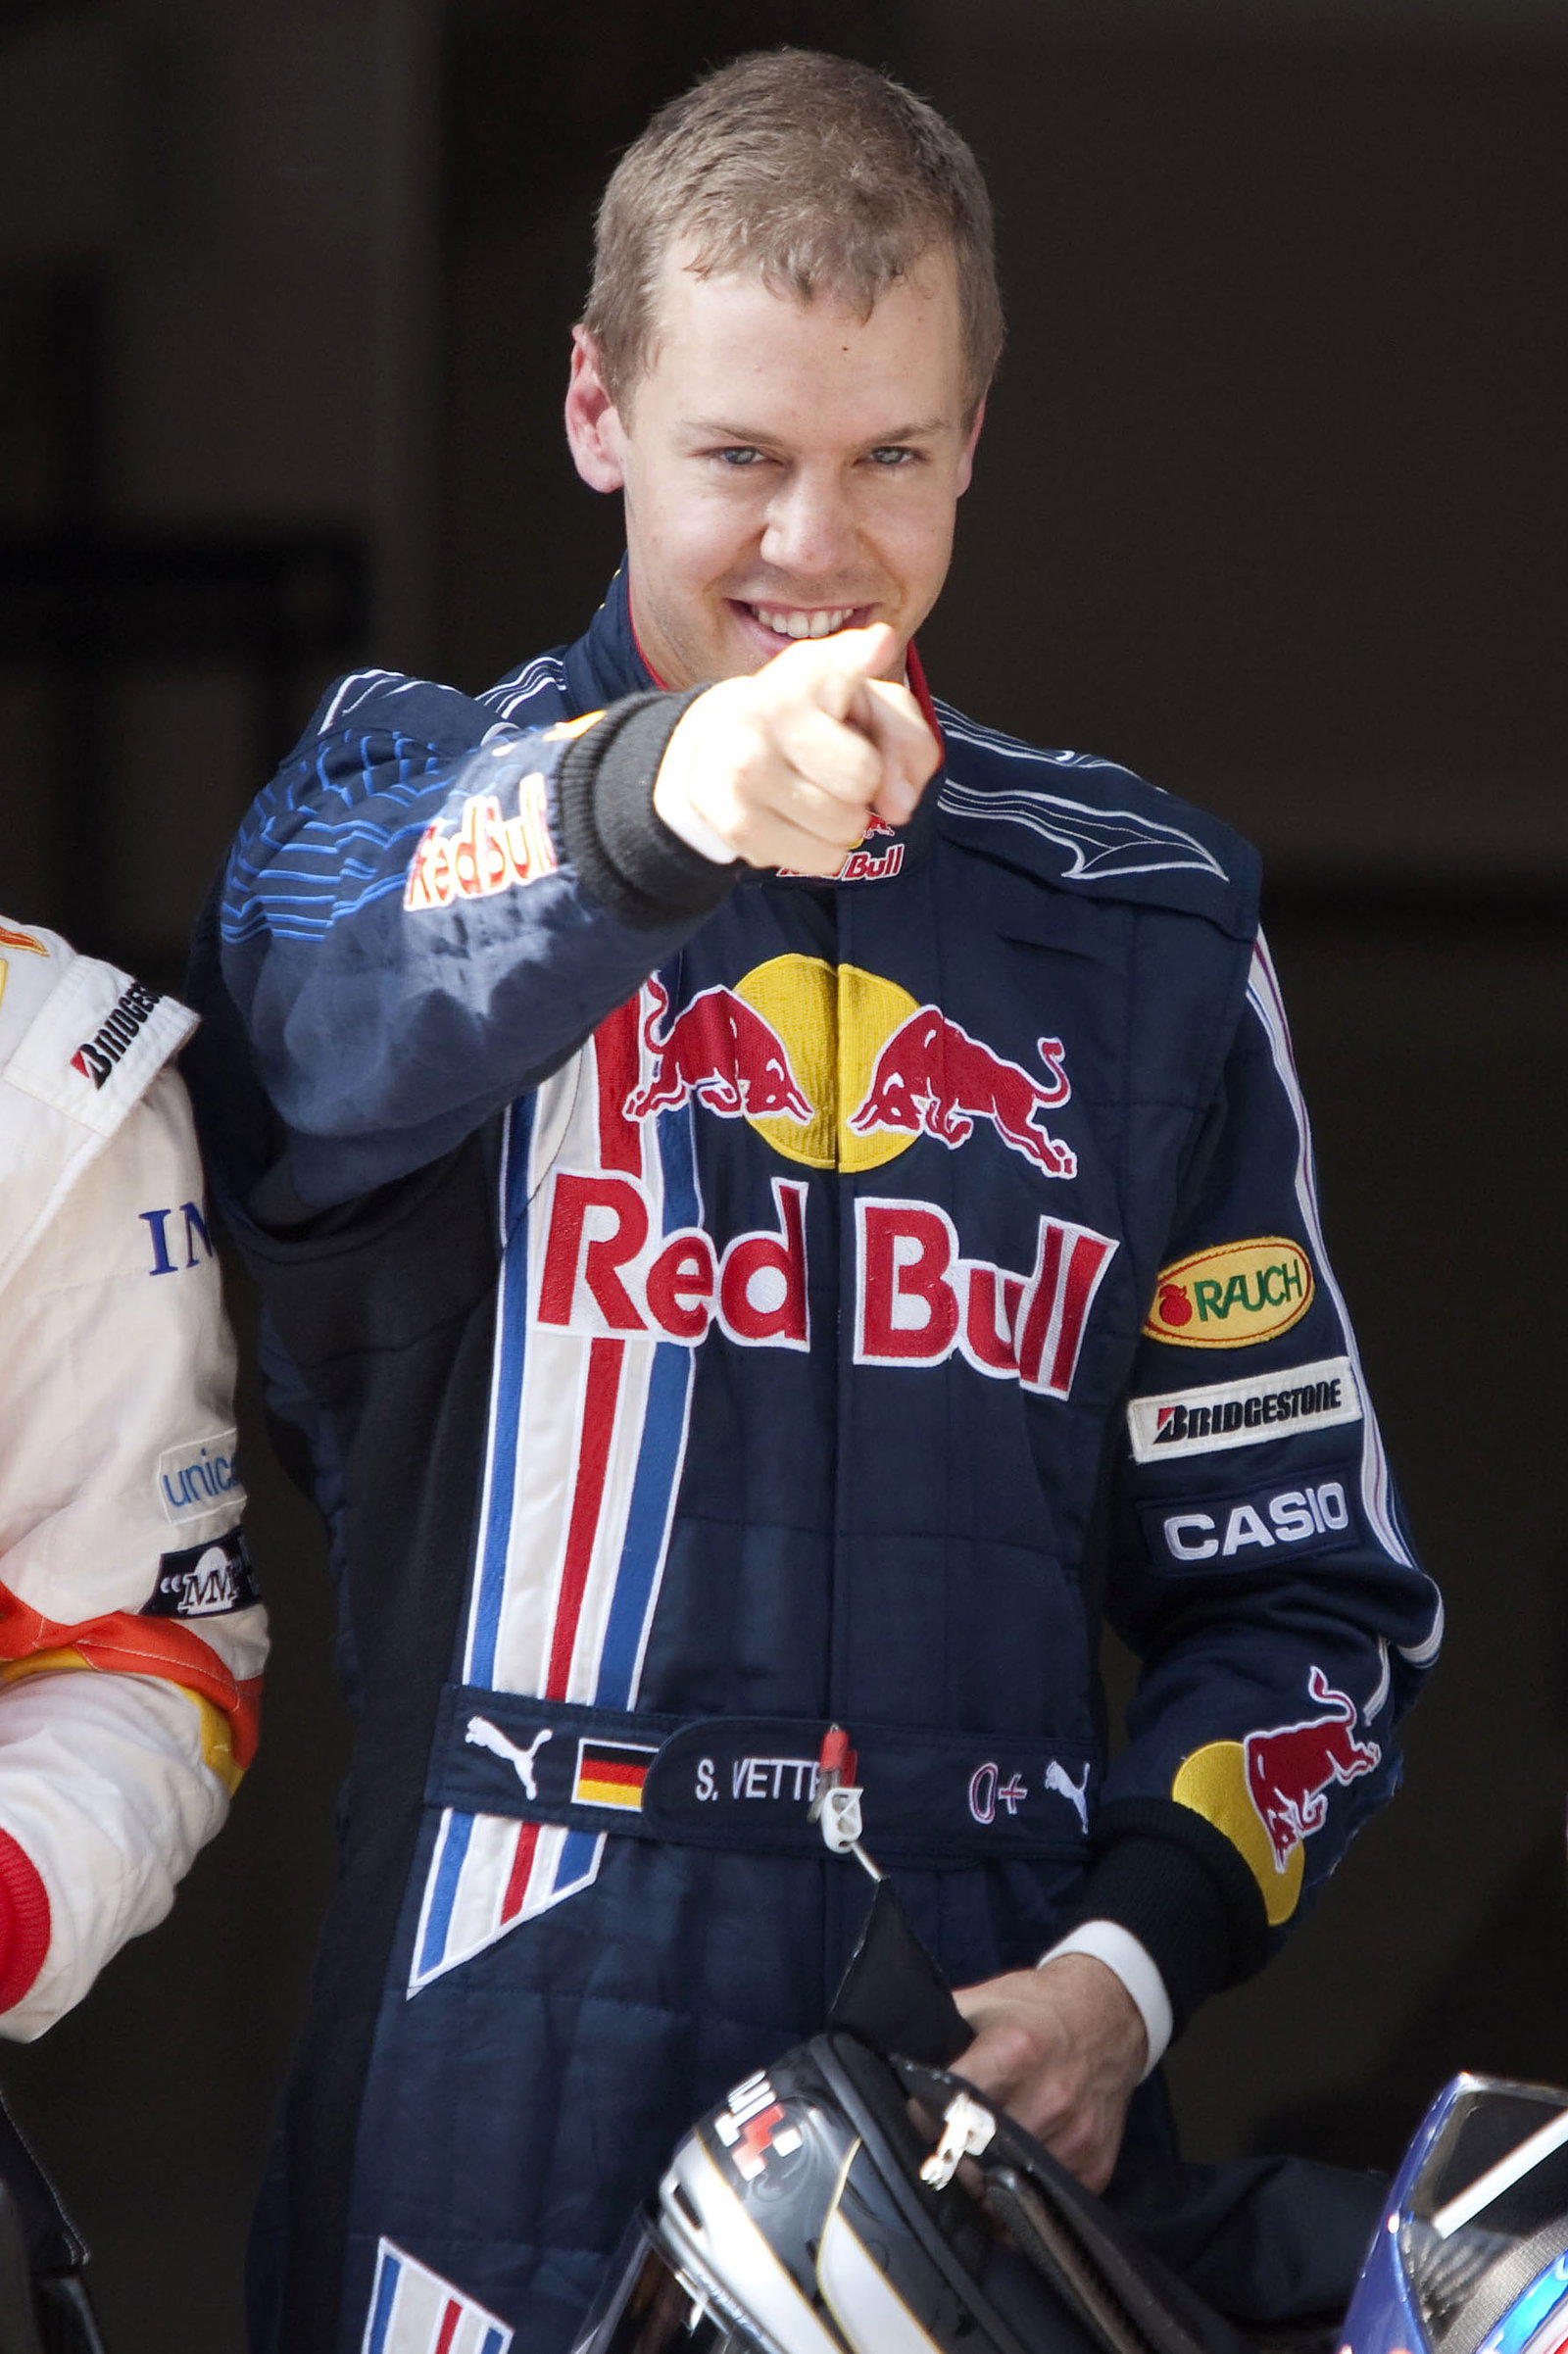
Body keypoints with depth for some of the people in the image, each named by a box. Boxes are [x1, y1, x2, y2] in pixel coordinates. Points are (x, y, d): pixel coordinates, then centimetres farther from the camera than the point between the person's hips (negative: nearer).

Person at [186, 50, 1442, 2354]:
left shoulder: (1148, 919, 14)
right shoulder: (411, 784, 5)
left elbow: (1311, 1586, 14)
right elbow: (332, 1017, -22)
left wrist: (1132, 1960, -5)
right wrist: (649, 802, -43)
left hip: (1000, 2066, 2)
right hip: (509, 2062, -2)